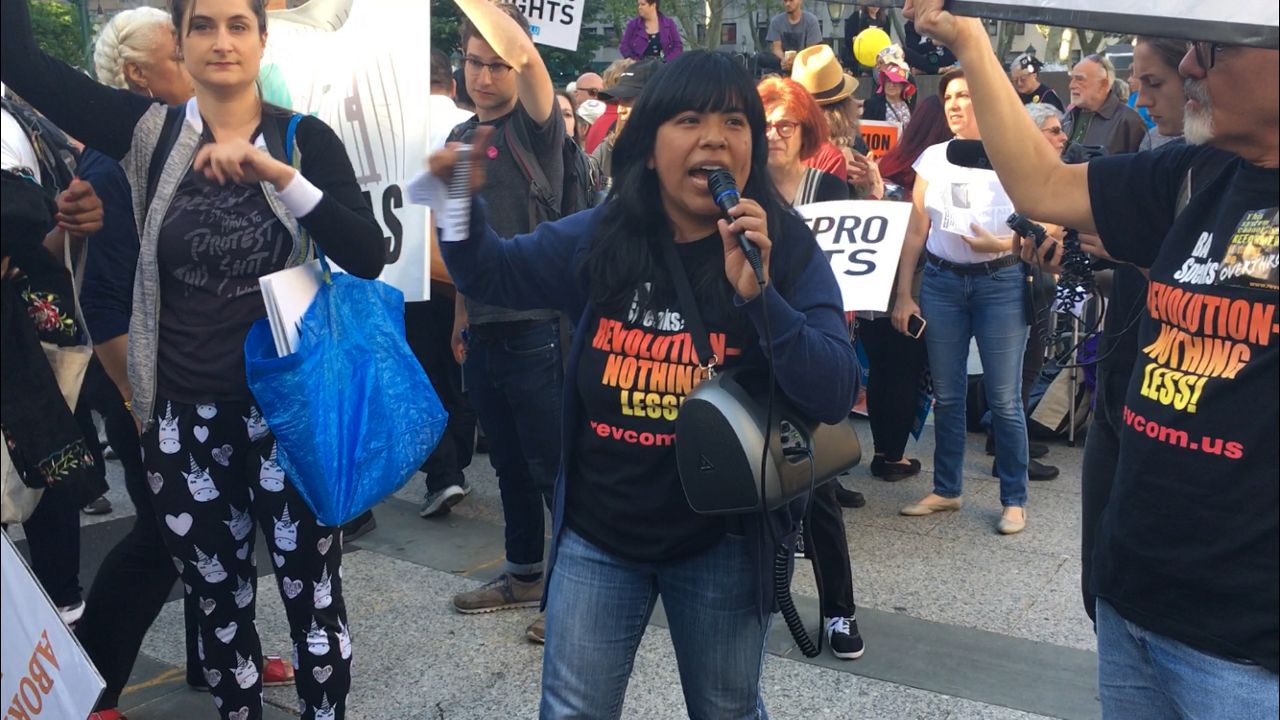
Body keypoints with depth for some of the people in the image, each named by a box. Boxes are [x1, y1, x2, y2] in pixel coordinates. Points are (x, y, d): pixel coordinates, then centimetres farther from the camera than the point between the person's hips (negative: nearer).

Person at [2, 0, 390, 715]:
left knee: (313, 595, 8)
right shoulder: (149, 131, 0)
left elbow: (368, 256, -16)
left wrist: (276, 172, -25)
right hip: (184, 416, 2)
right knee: (219, 601, 18)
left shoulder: (306, 138, -5)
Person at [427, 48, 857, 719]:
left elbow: (835, 394, -18)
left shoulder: (786, 248, -11)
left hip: (721, 541, -1)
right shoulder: (601, 236, -5)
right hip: (595, 534, 2)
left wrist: (758, 292, -31)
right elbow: (491, 269, 9)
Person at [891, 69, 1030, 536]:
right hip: (941, 282, 3)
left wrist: (999, 244, -21)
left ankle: (1014, 500, 10)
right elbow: (915, 231, 7)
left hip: (1000, 282, -3)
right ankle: (946, 490, 22)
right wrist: (903, 295, 2)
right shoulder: (933, 159, 7)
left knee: (1004, 398, -2)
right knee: (946, 395, 9)